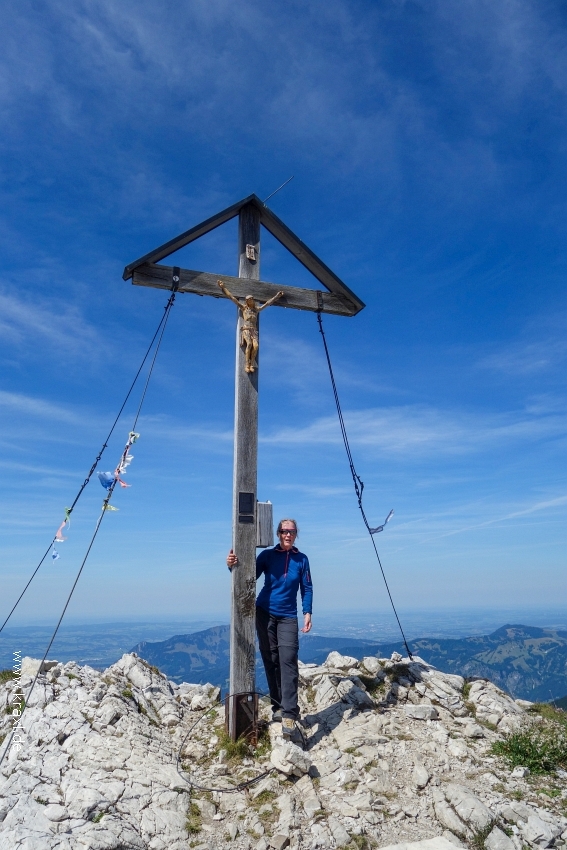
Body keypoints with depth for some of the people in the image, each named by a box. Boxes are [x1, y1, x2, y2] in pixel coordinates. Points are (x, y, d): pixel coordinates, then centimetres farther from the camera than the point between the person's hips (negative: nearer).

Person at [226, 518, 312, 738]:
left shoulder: (301, 559, -1)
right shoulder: (267, 555, -3)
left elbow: (307, 588, 3)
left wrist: (307, 613, -7)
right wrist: (233, 566, -27)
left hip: (288, 617, 0)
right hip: (265, 614, 1)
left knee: (288, 662, -11)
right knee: (271, 661, 6)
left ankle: (289, 714, -13)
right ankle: (278, 705, 17)